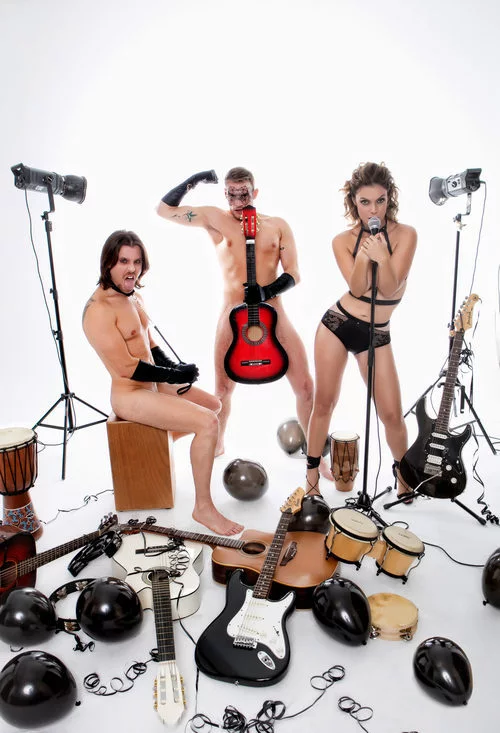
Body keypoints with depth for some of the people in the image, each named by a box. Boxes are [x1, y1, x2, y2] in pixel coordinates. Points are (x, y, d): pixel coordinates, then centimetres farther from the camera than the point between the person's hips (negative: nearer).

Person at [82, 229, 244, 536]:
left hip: (155, 383, 10)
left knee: (214, 405, 18)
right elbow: (127, 368, -24)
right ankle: (204, 507, -8)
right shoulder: (99, 310, -22)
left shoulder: (134, 296, 8)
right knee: (208, 423, -21)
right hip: (131, 395, -10)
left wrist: (176, 367, -1)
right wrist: (176, 375, -15)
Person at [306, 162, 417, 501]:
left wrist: (382, 257, -33)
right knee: (324, 402, 5)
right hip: (337, 323, 1)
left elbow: (390, 288, -15)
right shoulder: (343, 240, -2)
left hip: (376, 334, -1)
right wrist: (363, 257, -30)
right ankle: (312, 472, 22)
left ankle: (402, 470, 25)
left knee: (392, 414, -3)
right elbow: (357, 288, -13)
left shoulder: (405, 234, -7)